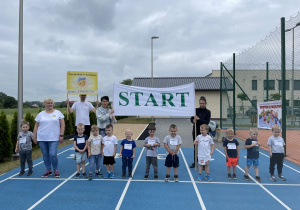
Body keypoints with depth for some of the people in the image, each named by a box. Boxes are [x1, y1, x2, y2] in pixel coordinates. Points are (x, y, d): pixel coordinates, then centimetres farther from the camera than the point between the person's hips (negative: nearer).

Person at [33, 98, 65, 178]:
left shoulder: (58, 113, 4)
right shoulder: (40, 114, 9)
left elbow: (62, 124, 1)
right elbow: (36, 126, 10)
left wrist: (61, 135, -6)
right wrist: (34, 136, 4)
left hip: (54, 138, -2)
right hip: (42, 138, 3)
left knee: (53, 154, -10)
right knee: (45, 155, 8)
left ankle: (56, 170, 11)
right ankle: (48, 170, 24)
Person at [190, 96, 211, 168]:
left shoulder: (207, 112, -4)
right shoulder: (196, 110, 4)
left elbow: (207, 122, -12)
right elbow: (191, 118, 5)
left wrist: (199, 119, -21)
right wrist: (193, 121, -17)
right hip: (195, 131, 3)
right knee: (195, 147, 10)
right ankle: (195, 162, 21)